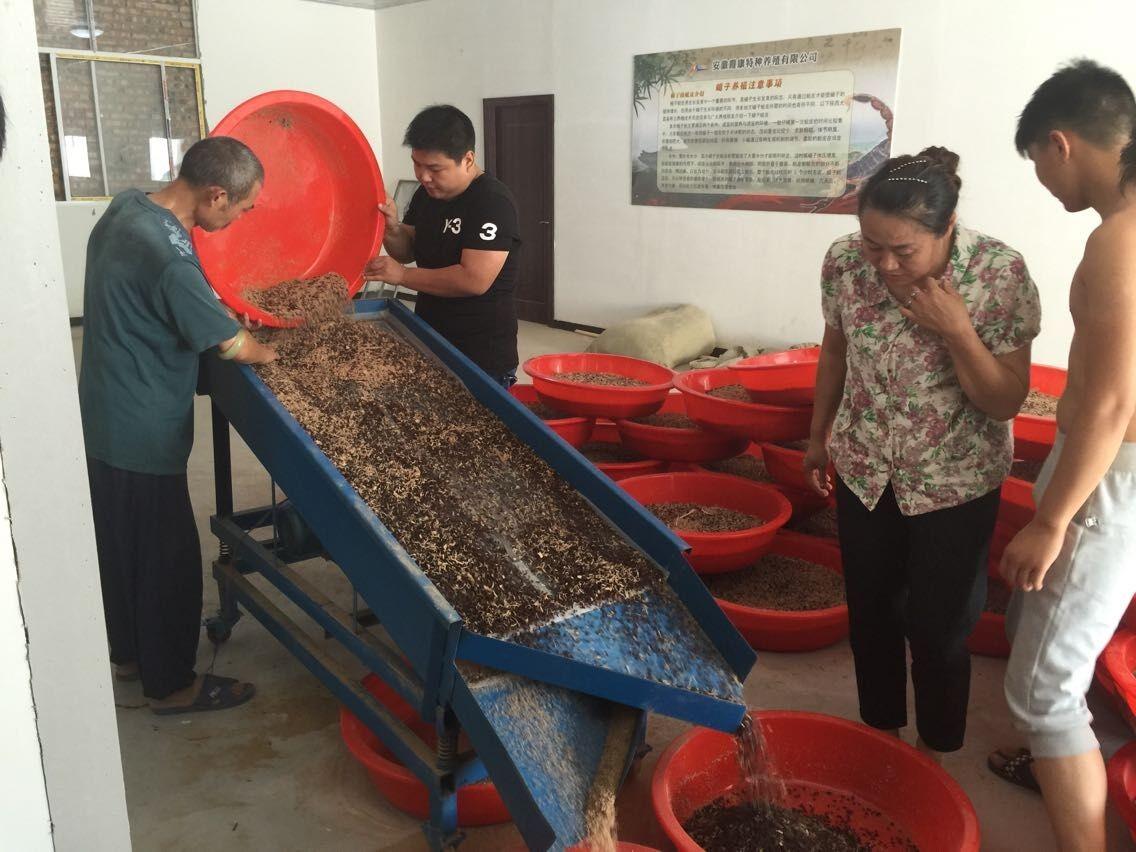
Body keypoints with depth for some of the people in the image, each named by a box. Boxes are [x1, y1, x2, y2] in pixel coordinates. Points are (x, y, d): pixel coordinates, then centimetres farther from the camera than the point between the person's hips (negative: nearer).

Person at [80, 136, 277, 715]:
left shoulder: (127, 206, 1)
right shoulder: (169, 257, -29)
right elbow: (230, 344, -18)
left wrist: (215, 307, 7)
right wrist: (268, 354, 3)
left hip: (105, 420, 10)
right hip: (142, 434, -10)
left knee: (122, 545, 23)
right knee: (168, 559, 6)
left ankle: (129, 654, 42)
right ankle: (171, 684, 23)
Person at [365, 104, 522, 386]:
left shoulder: (493, 202, -19)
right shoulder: (426, 194, 7)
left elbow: (474, 280, -26)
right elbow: (408, 252, 16)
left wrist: (402, 275, -17)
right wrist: (392, 230, -7)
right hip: (429, 342, 8)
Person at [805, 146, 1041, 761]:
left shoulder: (999, 274, -22)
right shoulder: (844, 261, -14)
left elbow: (1006, 402, -16)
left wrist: (956, 331, -30)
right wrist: (819, 436, 13)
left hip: (955, 484, -3)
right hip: (863, 472, 3)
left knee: (939, 628, 7)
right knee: (870, 613, 16)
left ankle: (931, 764, 33)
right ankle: (881, 738, 41)